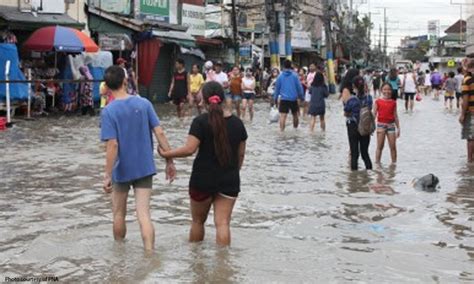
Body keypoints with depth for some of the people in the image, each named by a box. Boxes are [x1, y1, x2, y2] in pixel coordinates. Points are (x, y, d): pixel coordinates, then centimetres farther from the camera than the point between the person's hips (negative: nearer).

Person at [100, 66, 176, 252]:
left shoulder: (108, 111, -13)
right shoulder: (144, 103, -3)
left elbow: (112, 145, -20)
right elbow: (160, 133, -5)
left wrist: (107, 175, -17)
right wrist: (170, 161, 1)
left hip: (122, 170, -2)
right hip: (145, 168, 2)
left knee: (119, 213, 18)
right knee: (144, 215, 1)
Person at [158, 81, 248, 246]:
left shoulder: (201, 122, -11)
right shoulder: (237, 122, 3)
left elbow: (189, 149, -18)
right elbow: (241, 154, 9)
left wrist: (166, 154, -6)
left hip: (203, 178, -2)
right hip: (229, 180, 3)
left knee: (198, 220, 16)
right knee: (223, 223, 2)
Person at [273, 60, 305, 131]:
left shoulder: (280, 76, 1)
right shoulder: (294, 75, -3)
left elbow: (277, 87, 7)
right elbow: (299, 87, 0)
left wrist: (275, 98, 16)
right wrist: (302, 97, 10)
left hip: (283, 99, -1)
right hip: (293, 99, 1)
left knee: (283, 115, -7)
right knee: (295, 114, 18)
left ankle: (282, 130, -16)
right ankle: (295, 128, 32)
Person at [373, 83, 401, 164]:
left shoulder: (393, 103, 6)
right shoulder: (378, 102, 1)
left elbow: (395, 116, 10)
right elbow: (374, 114, -1)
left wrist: (398, 128, 9)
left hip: (391, 125, 2)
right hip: (381, 125, -2)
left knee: (393, 146, 1)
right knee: (380, 146, 0)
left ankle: (394, 163, 11)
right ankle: (377, 163, 6)